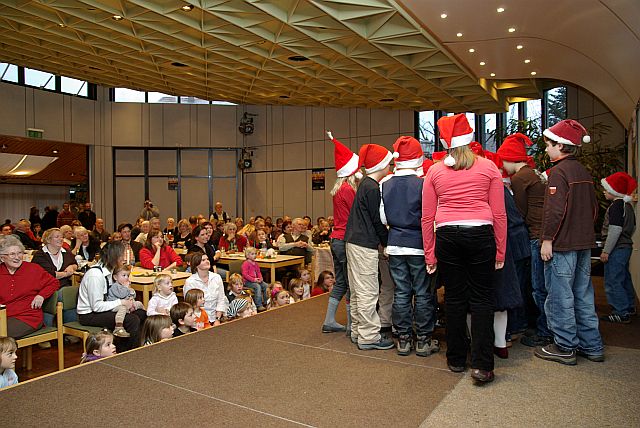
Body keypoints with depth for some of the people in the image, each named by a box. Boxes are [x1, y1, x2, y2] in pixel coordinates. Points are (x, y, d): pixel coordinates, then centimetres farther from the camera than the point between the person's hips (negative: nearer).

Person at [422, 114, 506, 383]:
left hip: (447, 237, 1)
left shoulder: (434, 172, 7)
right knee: (481, 299, 6)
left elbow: (427, 217, 6)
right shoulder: (488, 168, 5)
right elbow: (499, 214, 2)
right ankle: (482, 365, 5)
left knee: (454, 298, 11)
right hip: (480, 235, -1)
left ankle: (456, 359, 22)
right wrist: (500, 251, 8)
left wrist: (429, 254, 11)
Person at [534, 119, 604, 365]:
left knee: (560, 297, 0)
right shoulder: (584, 172, 14)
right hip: (584, 243, 9)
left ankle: (565, 348, 9)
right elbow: (593, 208, 19)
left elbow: (555, 210, -21)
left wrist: (547, 240, -16)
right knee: (583, 296, 15)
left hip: (562, 244, -9)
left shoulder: (559, 171, -13)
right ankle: (591, 347, 24)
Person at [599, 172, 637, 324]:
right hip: (626, 246, 11)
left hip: (617, 248, -10)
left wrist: (606, 251, -21)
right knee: (624, 278, 21)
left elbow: (615, 229, -24)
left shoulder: (616, 205, -18)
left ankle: (621, 313, -3)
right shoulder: (628, 206, 13)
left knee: (613, 281, -6)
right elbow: (633, 227, 22)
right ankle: (630, 307, 33)